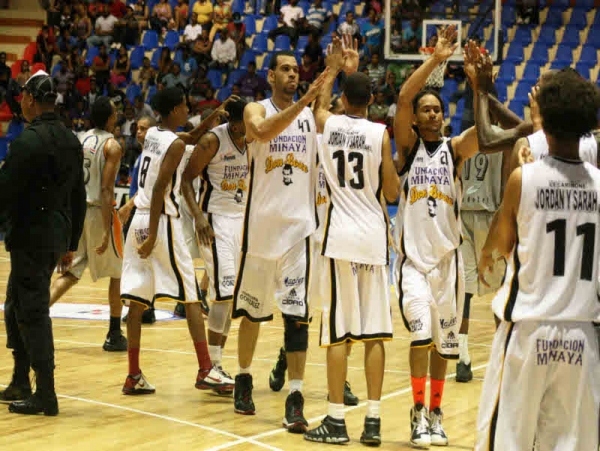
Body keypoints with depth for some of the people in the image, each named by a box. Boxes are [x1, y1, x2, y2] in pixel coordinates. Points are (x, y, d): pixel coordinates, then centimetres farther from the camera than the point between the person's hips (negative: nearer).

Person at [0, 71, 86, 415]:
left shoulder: (29, 140, -16)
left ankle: (45, 395, -2)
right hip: (57, 238, 9)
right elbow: (79, 198, 15)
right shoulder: (71, 141, 11)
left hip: (30, 237, -9)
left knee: (33, 313, -3)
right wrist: (71, 245, 20)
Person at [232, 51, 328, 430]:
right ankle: (244, 380, 33)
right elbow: (264, 131, -24)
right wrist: (304, 101, -33)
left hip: (298, 226, 1)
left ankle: (295, 399, -10)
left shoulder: (313, 115, 9)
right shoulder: (257, 110, -1)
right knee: (253, 309, 12)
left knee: (297, 314, -8)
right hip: (262, 223, -1)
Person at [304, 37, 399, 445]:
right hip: (374, 236, 0)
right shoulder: (380, 134, -2)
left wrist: (334, 69, 42)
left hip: (340, 237, 0)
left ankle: (336, 421, 2)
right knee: (375, 332, 4)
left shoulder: (328, 124, 3)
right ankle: (373, 421, 4)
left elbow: (319, 105, 29)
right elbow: (393, 193, 1)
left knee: (339, 332, 2)